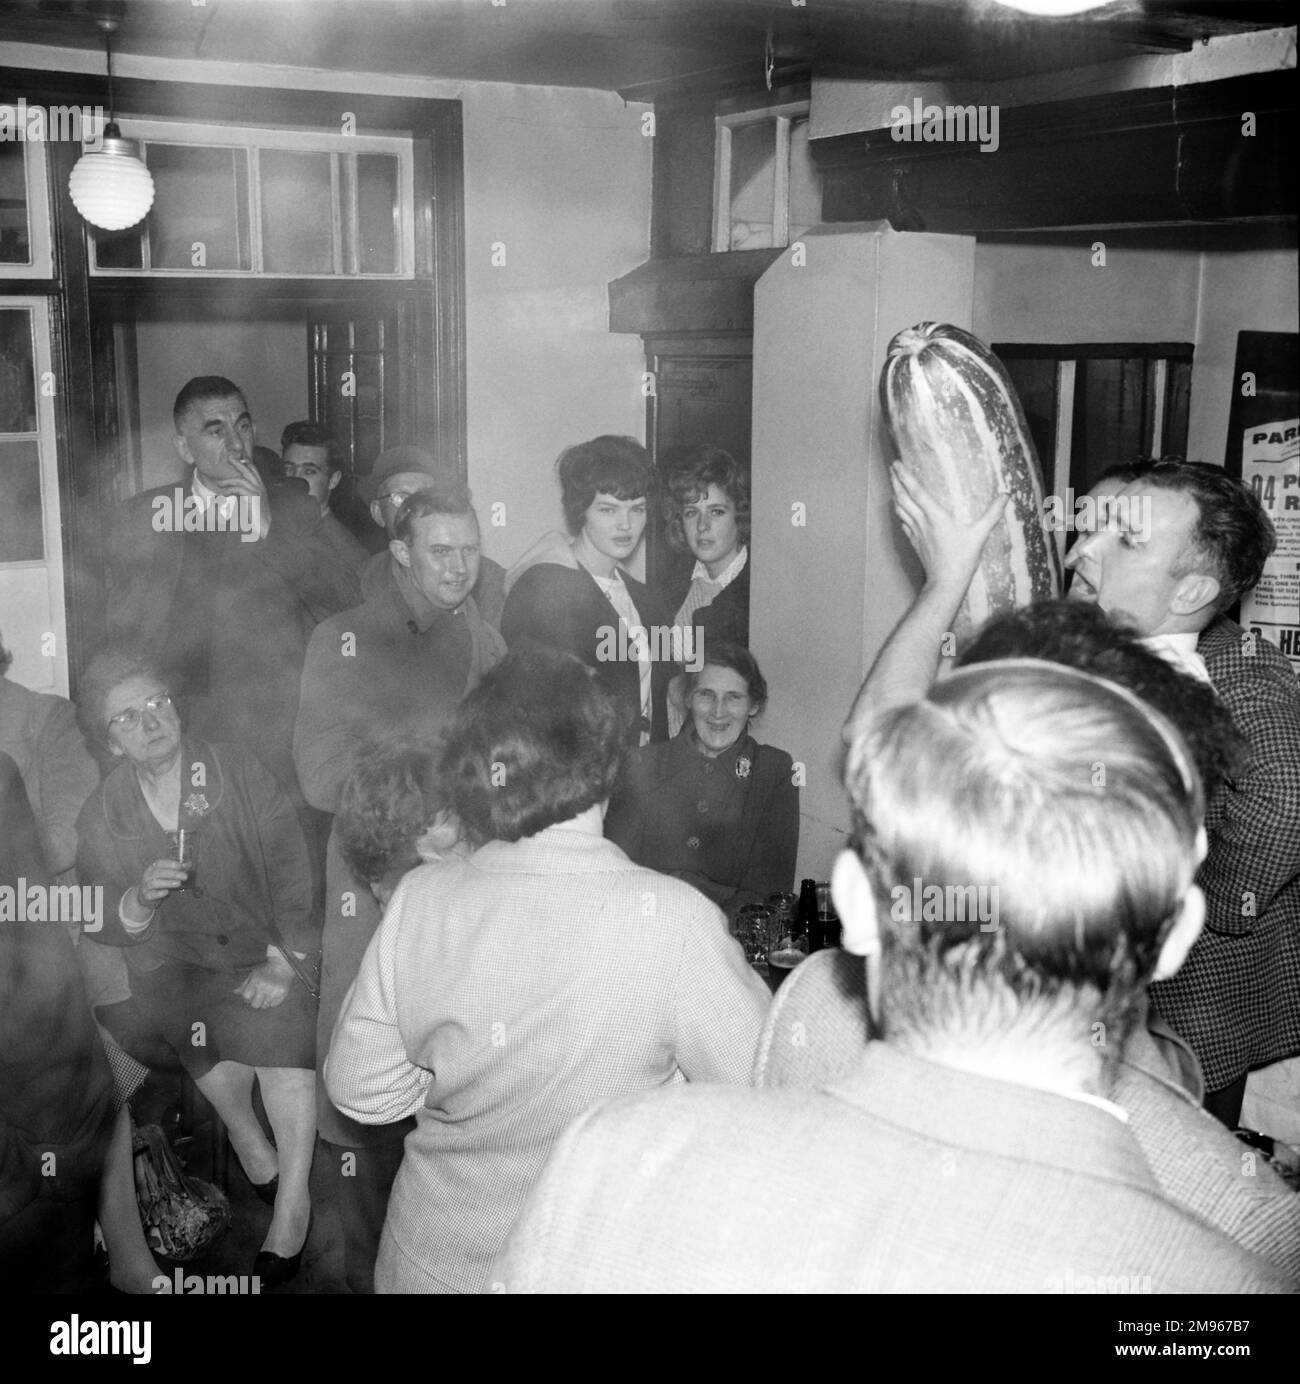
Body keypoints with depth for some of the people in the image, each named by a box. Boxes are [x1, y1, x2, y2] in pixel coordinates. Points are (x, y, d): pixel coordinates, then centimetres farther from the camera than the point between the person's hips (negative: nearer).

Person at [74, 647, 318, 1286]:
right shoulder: (100, 816, 2)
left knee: (279, 1014, -24)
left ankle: (290, 1200, -15)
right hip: (172, 963, 2)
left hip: (261, 942, -2)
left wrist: (283, 958, -15)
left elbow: (289, 866, -7)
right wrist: (139, 899, -19)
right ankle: (250, 1139, 11)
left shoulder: (240, 771, -3)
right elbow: (97, 927, 2)